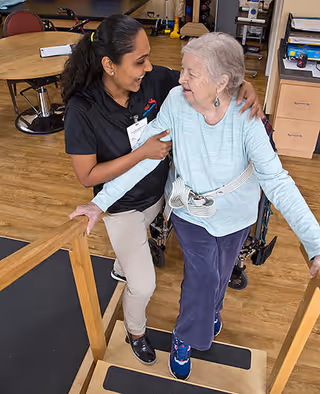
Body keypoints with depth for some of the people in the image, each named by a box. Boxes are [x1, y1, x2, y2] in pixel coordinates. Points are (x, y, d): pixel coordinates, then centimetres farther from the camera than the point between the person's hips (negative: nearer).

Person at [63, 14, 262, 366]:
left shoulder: (153, 80, -19)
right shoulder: (82, 109, -29)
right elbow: (87, 176, -24)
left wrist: (243, 85, -28)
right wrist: (143, 152, -32)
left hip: (157, 193, 5)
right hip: (121, 207, -5)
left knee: (134, 245, 34)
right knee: (143, 286, 2)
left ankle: (120, 269, 72)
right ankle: (135, 331, 38)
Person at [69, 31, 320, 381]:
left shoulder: (245, 116, -28)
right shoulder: (176, 101, -24)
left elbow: (275, 179, -31)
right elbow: (146, 154, -20)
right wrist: (101, 202, -24)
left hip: (234, 214, 1)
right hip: (190, 211, 0)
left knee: (219, 274, 20)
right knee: (205, 275, -10)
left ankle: (210, 308, 59)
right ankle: (185, 338, 23)